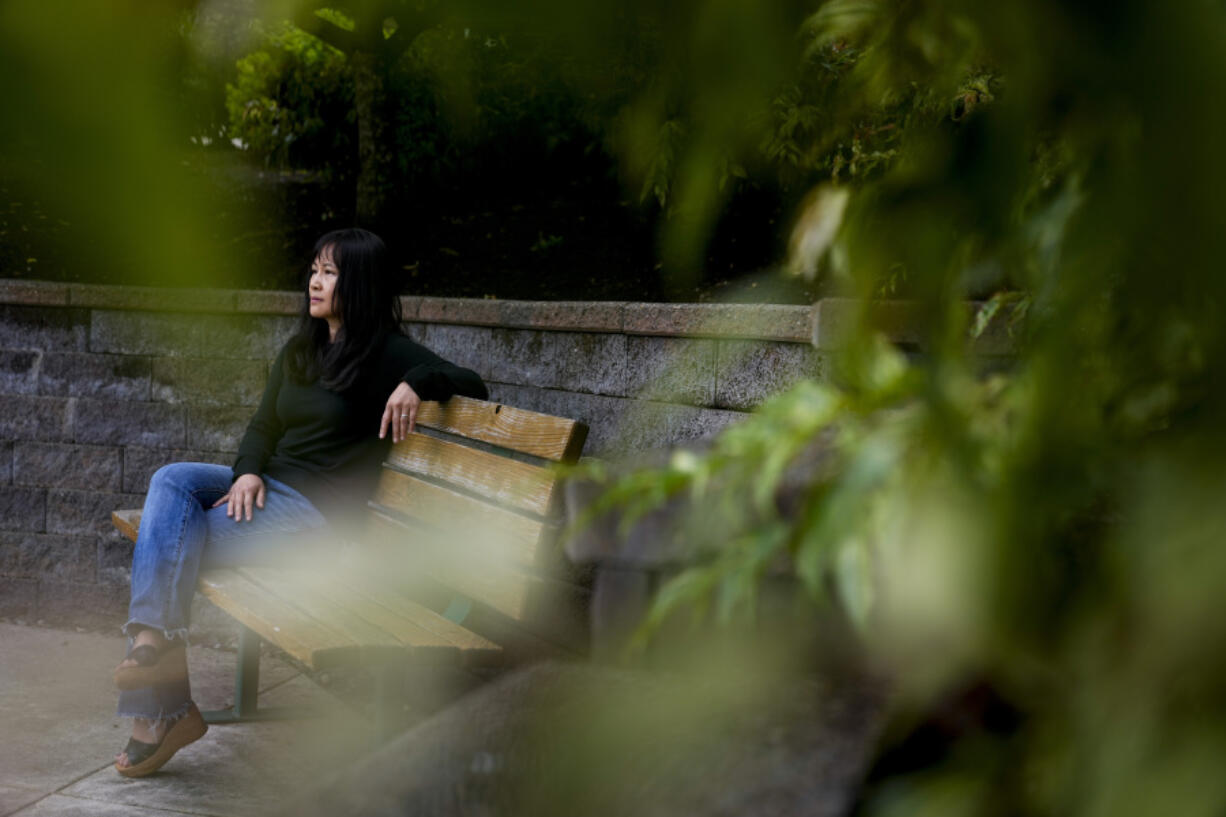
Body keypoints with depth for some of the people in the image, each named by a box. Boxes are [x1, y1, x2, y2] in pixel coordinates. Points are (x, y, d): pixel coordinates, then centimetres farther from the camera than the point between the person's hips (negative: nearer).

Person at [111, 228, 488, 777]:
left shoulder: (386, 355, -4)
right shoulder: (299, 351, 17)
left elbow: (471, 385, -6)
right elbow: (263, 425, 16)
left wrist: (418, 382, -25)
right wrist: (248, 472, -5)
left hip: (315, 510, -7)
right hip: (268, 486, 7)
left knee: (168, 538, -16)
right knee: (171, 480, -20)